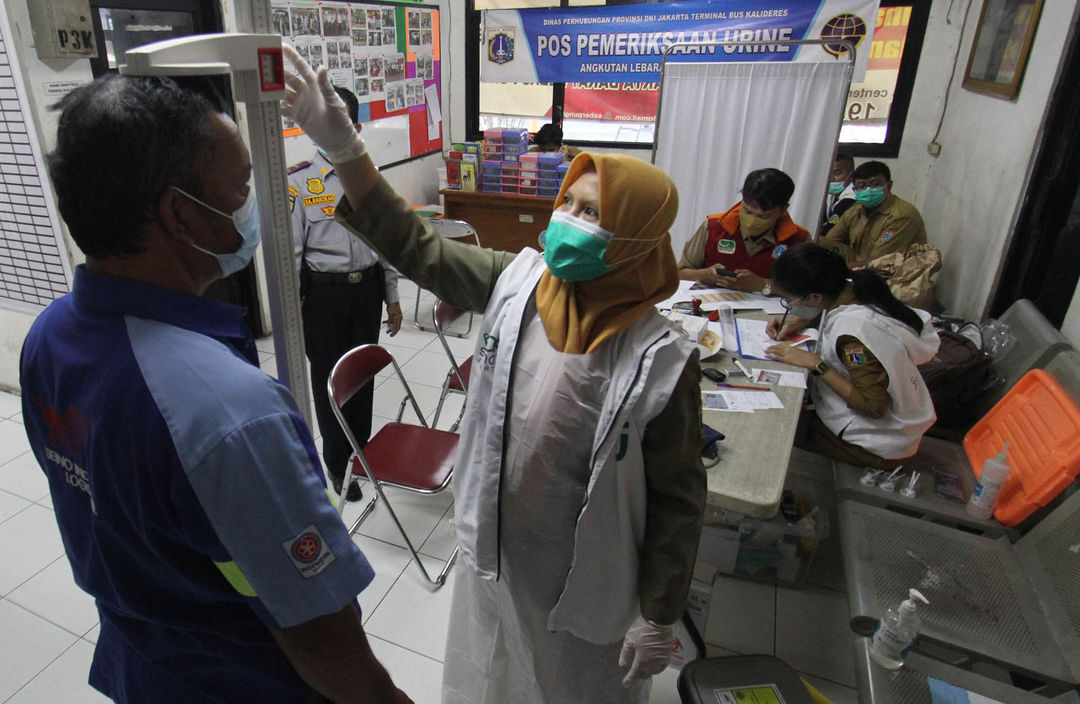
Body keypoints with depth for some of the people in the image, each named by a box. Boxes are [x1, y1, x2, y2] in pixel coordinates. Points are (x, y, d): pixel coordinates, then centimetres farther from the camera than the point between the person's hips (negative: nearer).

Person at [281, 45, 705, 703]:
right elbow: (413, 245, -7)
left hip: (584, 582, -4)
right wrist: (342, 145, -16)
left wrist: (658, 618, -9)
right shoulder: (515, 282, -13)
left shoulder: (661, 360, -26)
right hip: (494, 551, 5)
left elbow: (677, 500, -17)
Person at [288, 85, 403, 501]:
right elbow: (290, 251, -6)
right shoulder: (299, 181, -8)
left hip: (367, 286, 4)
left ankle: (362, 450, 35)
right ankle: (337, 464, 27)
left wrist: (392, 296, 10)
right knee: (329, 378, 8)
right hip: (323, 291, -3)